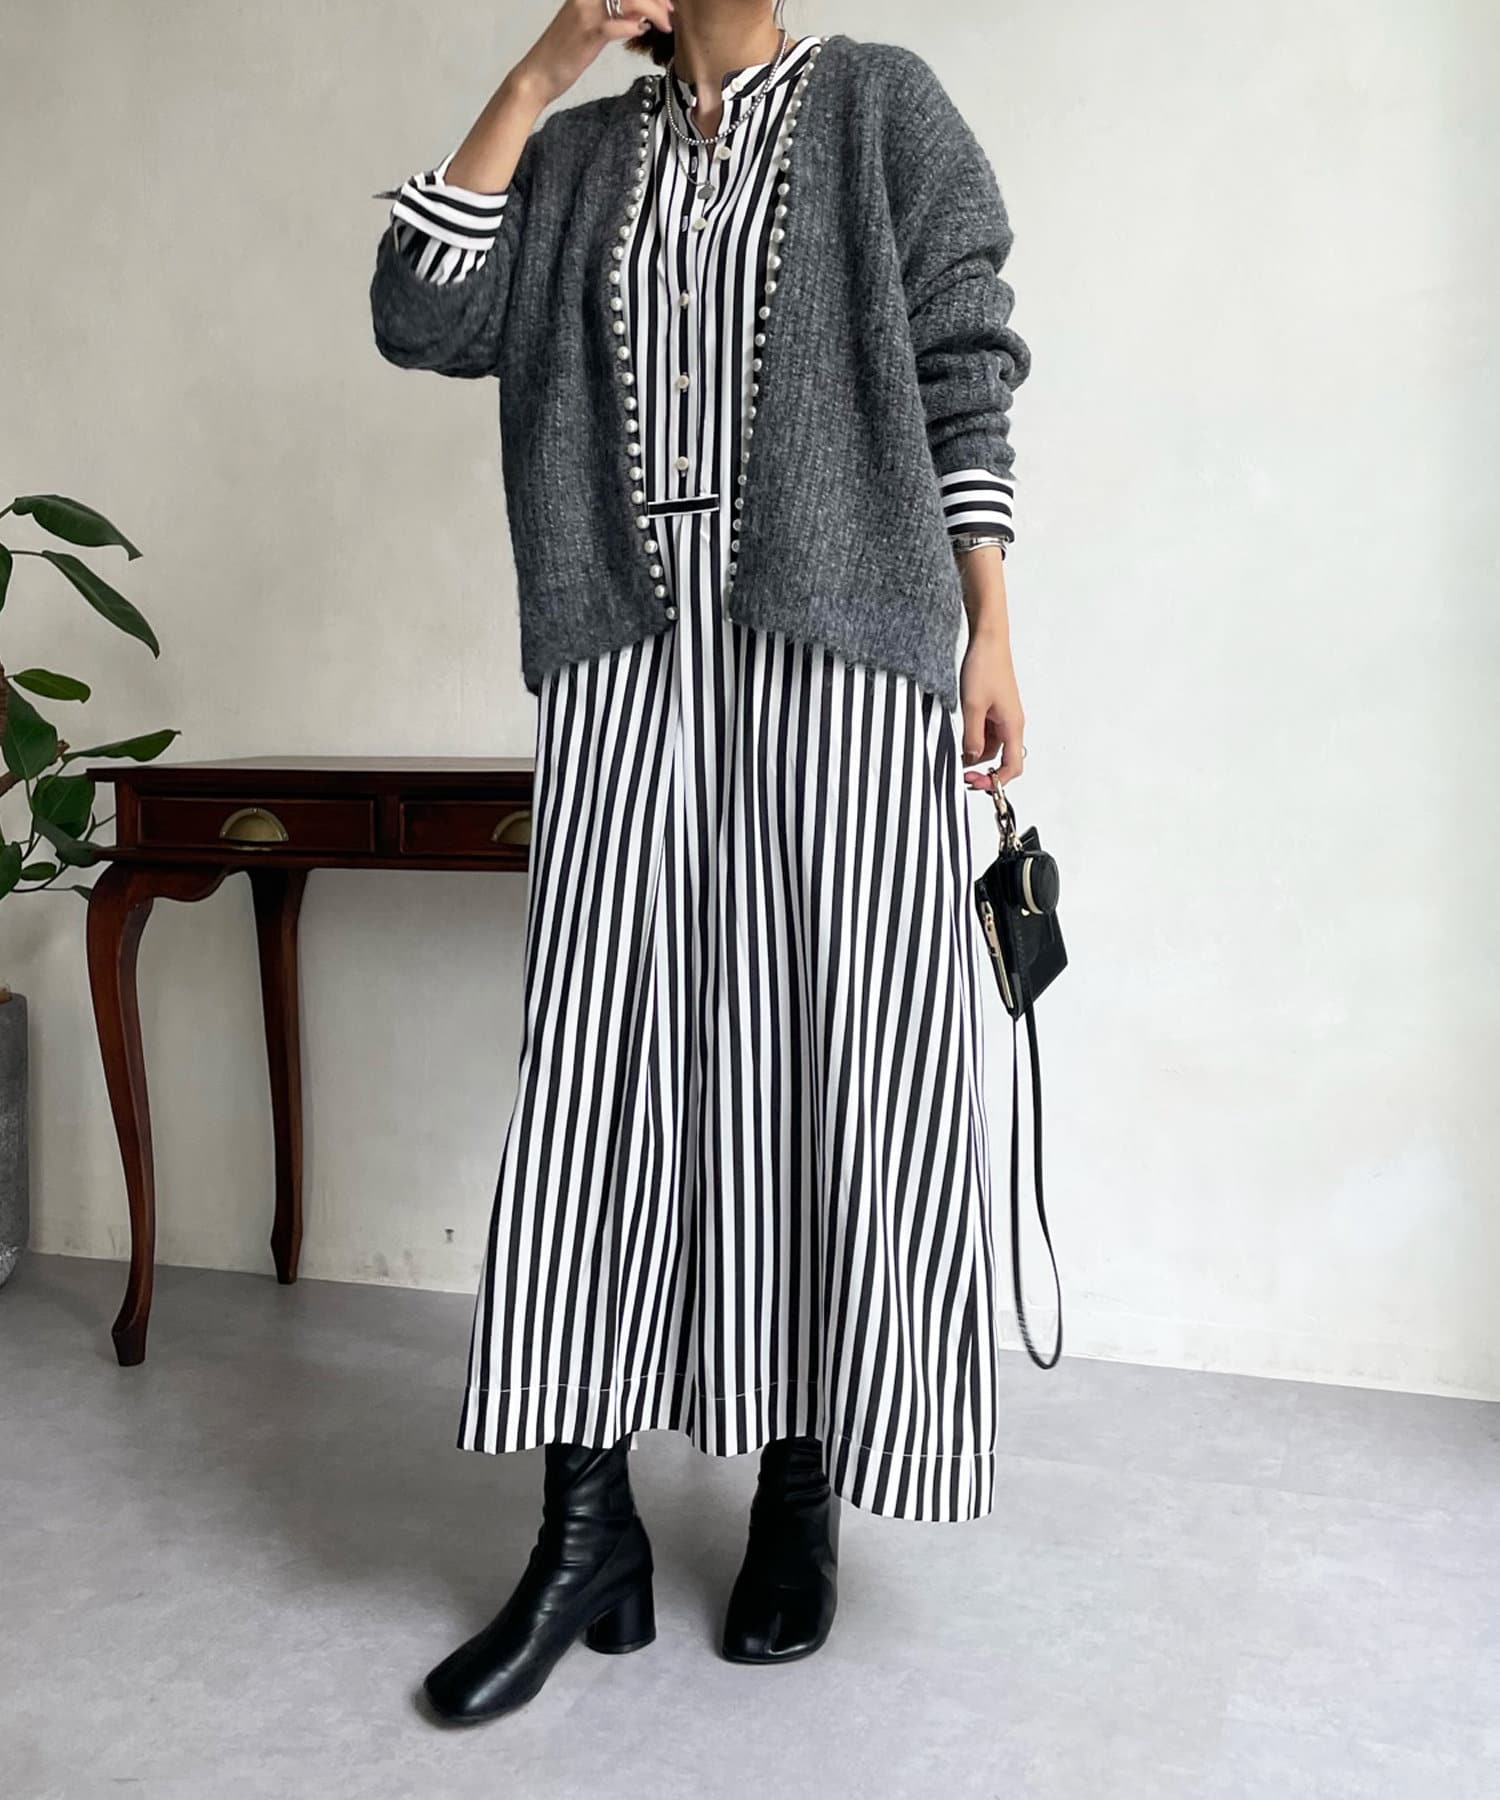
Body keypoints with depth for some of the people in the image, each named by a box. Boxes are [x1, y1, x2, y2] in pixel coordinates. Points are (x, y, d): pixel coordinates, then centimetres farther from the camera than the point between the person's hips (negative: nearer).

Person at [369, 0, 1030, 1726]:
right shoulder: (581, 156, 19)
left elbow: (964, 387, 4)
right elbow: (418, 314, 4)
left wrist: (990, 631, -5)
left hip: (837, 653, -2)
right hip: (626, 664, 3)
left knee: (827, 1057, -1)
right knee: (598, 1063, -3)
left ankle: (801, 1487, 15)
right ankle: (587, 1523, 6)